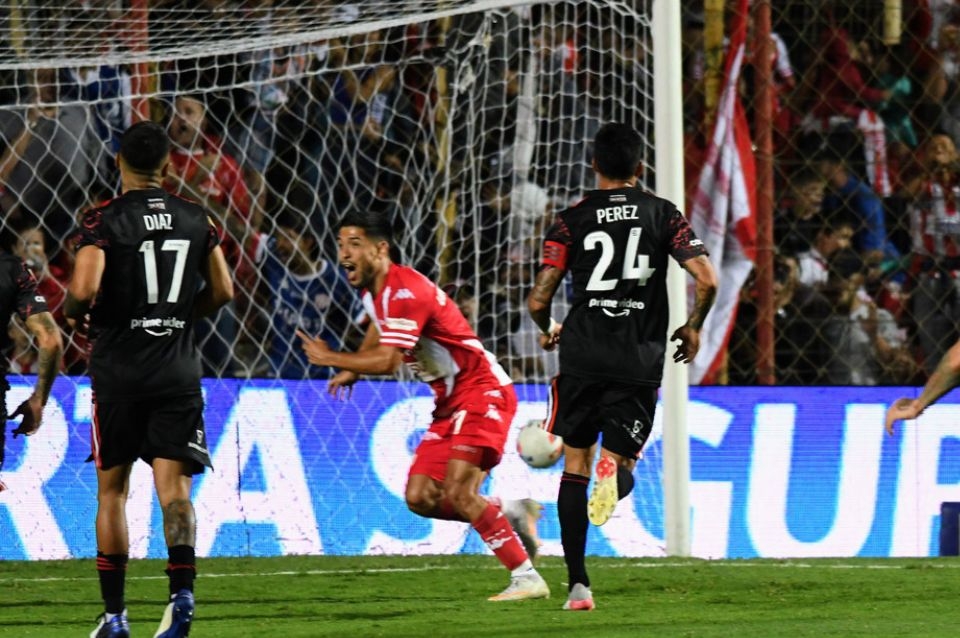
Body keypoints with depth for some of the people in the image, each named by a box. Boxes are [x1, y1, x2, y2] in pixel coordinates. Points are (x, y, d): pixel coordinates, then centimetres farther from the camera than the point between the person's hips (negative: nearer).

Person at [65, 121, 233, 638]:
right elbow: (222, 292, 9)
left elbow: (84, 289, -20)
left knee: (111, 490, 9)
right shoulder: (196, 219, 4)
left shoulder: (103, 220, -8)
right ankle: (182, 589, -24)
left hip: (119, 368, -2)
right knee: (173, 485, -1)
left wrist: (71, 312, 2)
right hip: (178, 370, 2)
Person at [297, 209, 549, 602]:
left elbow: (388, 362, -29)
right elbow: (379, 327, 34)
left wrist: (331, 359, -17)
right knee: (420, 498, -1)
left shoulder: (405, 292, -21)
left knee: (455, 494, -22)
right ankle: (508, 517, 13)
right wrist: (352, 371, 18)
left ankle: (527, 579, -19)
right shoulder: (373, 290, 10)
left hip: (481, 393, -10)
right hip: (450, 403, 10)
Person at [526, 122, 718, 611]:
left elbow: (538, 300, -1)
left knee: (575, 463, 11)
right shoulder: (663, 214, 5)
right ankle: (616, 473, -32)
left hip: (582, 355, 0)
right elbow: (707, 280, -5)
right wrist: (693, 328, 14)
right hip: (641, 360, 0)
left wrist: (547, 331, 21)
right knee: (621, 458, 9)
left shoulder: (572, 219, 3)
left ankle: (578, 584, 4)